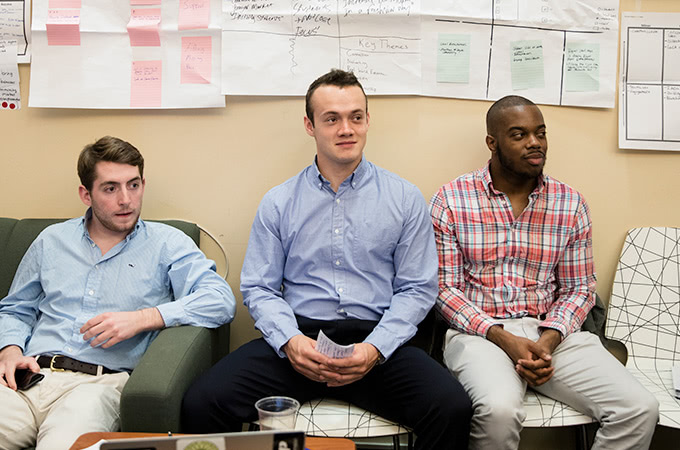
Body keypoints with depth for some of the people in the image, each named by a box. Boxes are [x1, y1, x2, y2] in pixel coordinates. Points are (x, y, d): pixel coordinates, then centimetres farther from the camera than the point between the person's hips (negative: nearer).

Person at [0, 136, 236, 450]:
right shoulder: (52, 240, 20)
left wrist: (141, 318, -14)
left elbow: (220, 300, -6)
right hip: (32, 375, 4)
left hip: (100, 382, -3)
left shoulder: (167, 243, 7)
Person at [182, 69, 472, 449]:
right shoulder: (278, 203, 10)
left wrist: (374, 348, -11)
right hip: (298, 336, 1)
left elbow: (417, 289, 4)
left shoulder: (406, 199, 7)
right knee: (202, 404, -21)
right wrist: (289, 340, -11)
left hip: (378, 337, 0)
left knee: (453, 410, -27)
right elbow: (258, 288, 8)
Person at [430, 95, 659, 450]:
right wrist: (505, 340, -15)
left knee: (640, 409, -17)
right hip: (479, 331, -3)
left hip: (552, 331, 4)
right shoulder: (451, 200, 0)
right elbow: (444, 287, -3)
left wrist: (548, 342, -10)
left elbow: (578, 290, 9)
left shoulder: (570, 204, 9)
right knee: (499, 410, -34)